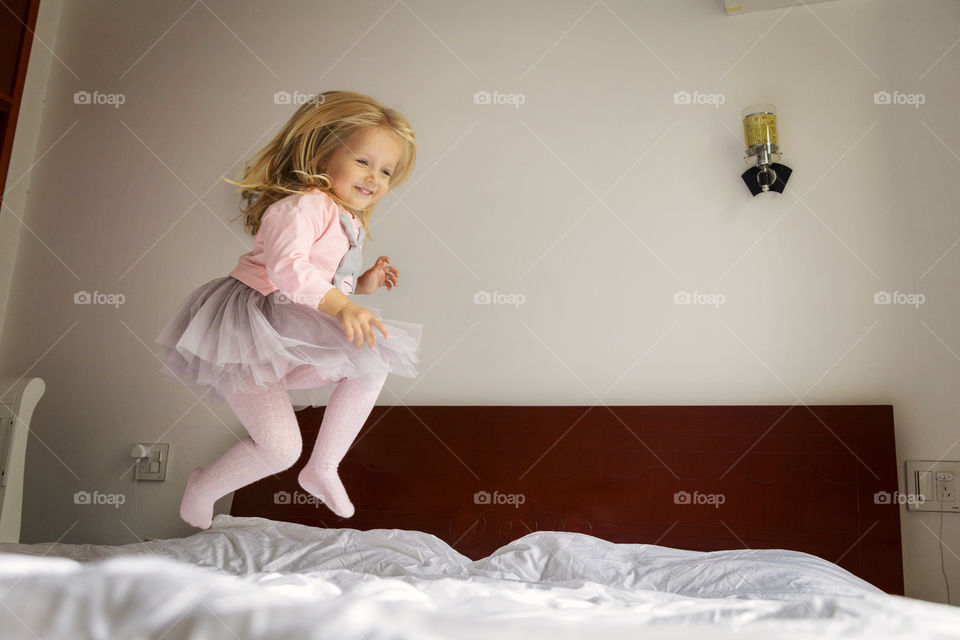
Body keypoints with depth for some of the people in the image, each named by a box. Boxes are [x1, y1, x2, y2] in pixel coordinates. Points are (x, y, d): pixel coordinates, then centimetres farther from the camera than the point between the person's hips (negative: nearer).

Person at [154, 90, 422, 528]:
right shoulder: (302, 205, -17)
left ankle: (322, 468, 8)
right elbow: (286, 266, -33)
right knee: (281, 448, -14)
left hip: (288, 339, 9)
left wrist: (361, 284, 8)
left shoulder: (349, 224, 15)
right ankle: (202, 489, 18)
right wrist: (341, 304, -40)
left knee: (372, 367, -2)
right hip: (248, 332, -9)